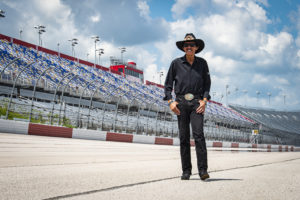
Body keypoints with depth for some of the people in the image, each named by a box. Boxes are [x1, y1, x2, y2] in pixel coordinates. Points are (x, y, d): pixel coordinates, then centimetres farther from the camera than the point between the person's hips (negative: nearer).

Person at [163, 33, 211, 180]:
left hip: (197, 102, 0)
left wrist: (204, 100, 0)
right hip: (181, 103, 1)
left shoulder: (202, 63, 8)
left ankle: (203, 170, -13)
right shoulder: (176, 63, 5)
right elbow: (168, 83, 9)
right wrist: (170, 101, -2)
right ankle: (186, 171, 7)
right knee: (184, 137, 1)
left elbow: (207, 83, 13)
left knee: (198, 134, -13)